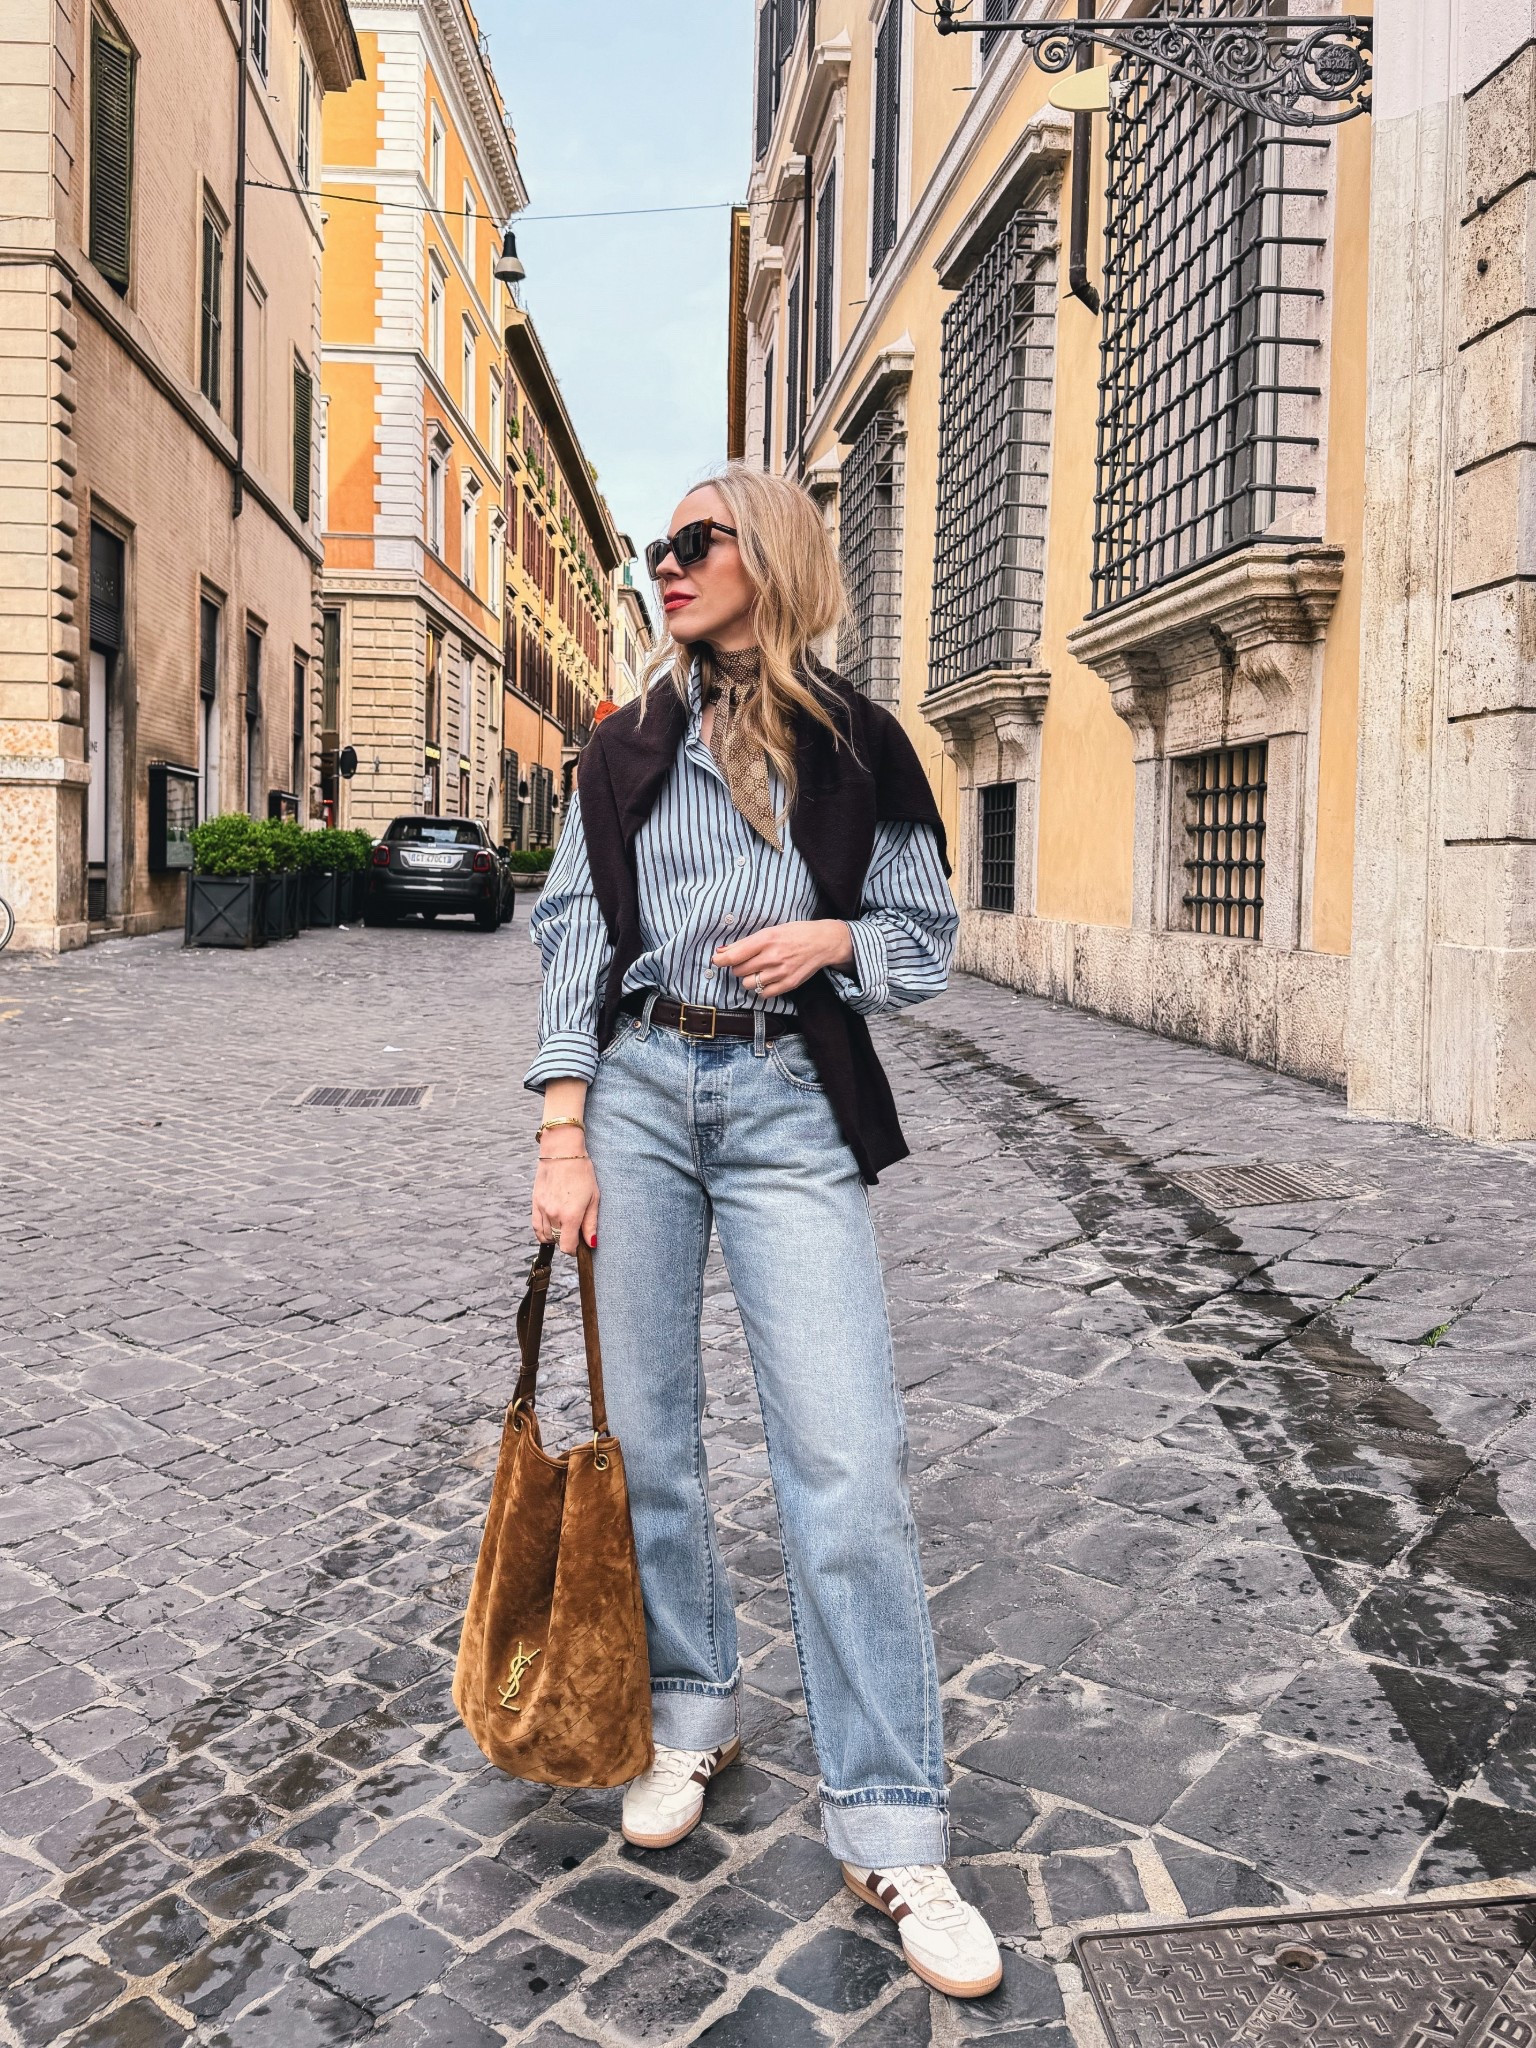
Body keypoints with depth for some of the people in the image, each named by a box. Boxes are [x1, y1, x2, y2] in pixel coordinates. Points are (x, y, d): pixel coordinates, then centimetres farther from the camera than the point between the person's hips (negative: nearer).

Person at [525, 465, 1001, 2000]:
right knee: (645, 1428, 8)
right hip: (637, 1087, 3)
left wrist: (829, 937, -9)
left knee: (846, 1456, -9)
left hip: (790, 1102, -2)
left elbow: (927, 929, 12)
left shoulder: (855, 746, 8)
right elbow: (573, 939, 6)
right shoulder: (626, 750, 12)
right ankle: (689, 1711, 30)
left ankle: (887, 1825, 3)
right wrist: (564, 1138, -3)